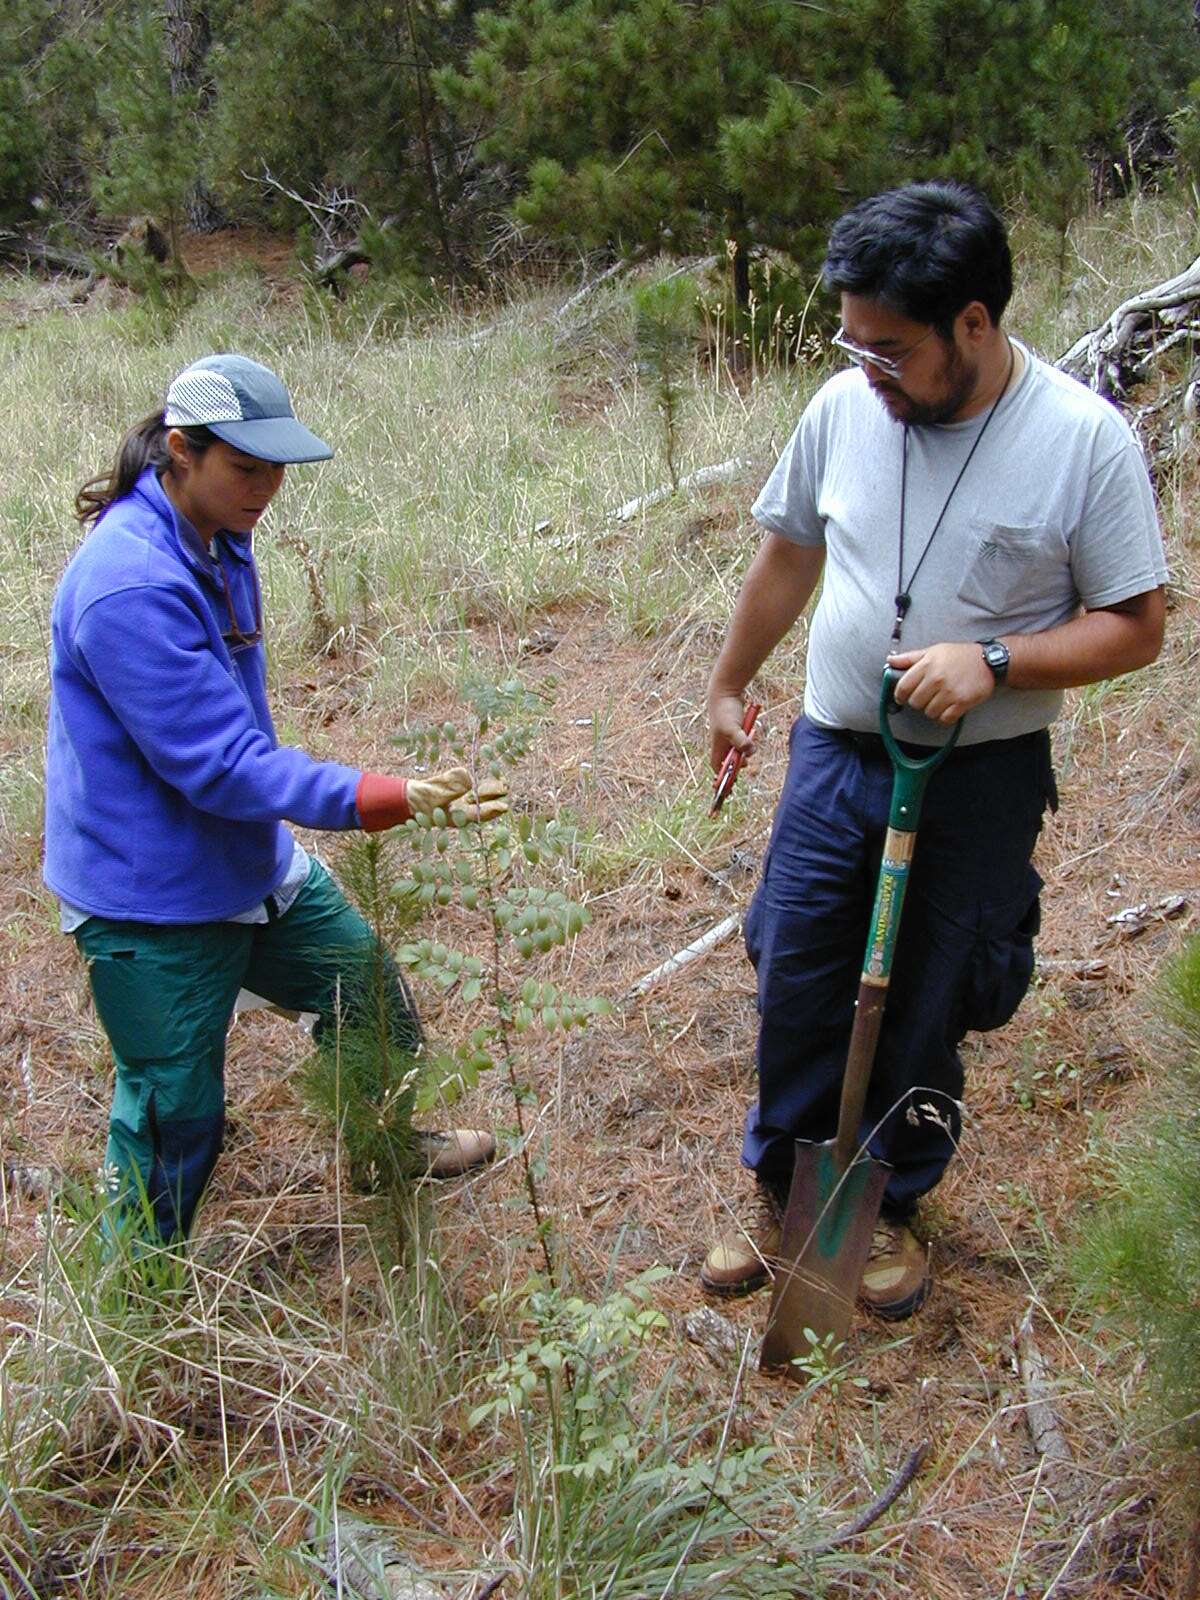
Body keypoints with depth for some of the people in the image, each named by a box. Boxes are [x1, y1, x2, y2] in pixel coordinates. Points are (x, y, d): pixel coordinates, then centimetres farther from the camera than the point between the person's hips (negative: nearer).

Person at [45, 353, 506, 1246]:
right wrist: (386, 799, -37)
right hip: (153, 901, -9)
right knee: (177, 1114, 4)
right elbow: (222, 766, -31)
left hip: (254, 860, 9)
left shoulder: (218, 539, 1)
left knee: (366, 987, 23)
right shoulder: (130, 587, -29)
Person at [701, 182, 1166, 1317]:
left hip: (980, 783, -3)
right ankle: (785, 1195, 33)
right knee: (795, 994, 10)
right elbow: (787, 554, 12)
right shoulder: (846, 406, -4)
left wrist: (993, 661, -24)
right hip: (833, 757, 3)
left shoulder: (1085, 439, -14)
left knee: (926, 1015, 12)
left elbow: (1134, 626, -8)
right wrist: (728, 685, 20)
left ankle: (890, 1206, 36)